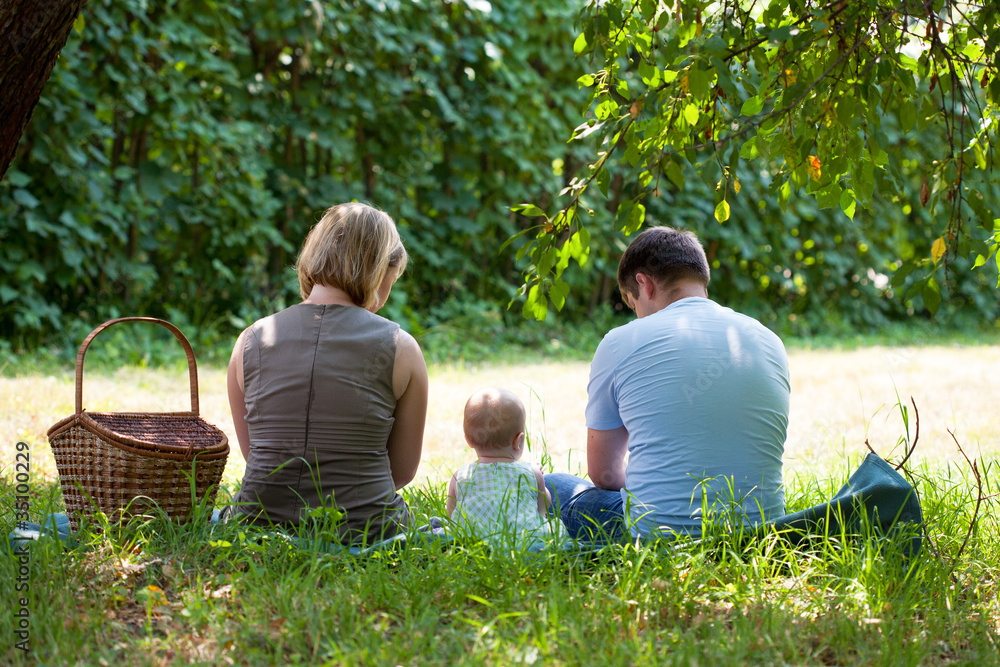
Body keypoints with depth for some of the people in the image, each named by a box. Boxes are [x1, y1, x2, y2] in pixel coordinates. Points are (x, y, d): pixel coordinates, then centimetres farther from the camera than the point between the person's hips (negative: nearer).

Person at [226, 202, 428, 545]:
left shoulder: (250, 342, 1)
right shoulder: (399, 349, -6)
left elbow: (253, 453, 11)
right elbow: (403, 471, 5)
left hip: (261, 529, 1)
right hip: (360, 531, -1)